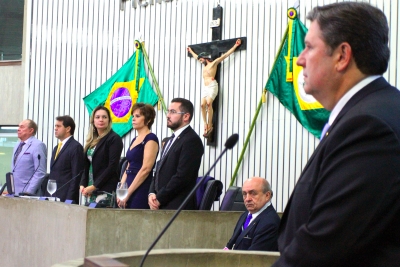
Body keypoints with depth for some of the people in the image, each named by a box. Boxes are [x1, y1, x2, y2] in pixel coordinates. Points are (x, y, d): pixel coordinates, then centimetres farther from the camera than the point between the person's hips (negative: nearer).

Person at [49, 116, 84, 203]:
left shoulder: (76, 147, -7)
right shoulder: (56, 148, 20)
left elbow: (76, 176, -13)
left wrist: (69, 199, -18)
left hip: (65, 198, -8)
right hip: (53, 198, 8)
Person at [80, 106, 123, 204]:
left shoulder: (114, 139, -5)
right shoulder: (92, 141, 16)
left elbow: (112, 167, -11)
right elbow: (86, 166, 17)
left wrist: (94, 186, -13)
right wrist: (83, 184, 1)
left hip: (106, 191, -7)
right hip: (91, 190, 7)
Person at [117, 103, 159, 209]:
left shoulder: (150, 139, -8)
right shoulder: (135, 140, 17)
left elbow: (146, 169, -16)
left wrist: (127, 193, -15)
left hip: (141, 191, -8)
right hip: (130, 191, 8)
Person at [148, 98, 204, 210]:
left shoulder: (192, 141, -11)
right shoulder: (172, 139, 20)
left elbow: (182, 176, -18)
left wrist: (159, 199, -13)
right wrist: (152, 193, 4)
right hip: (160, 205, 8)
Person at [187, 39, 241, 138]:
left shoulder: (214, 63, 8)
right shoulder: (205, 65, 28)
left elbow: (226, 55, 3)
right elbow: (196, 57, 45)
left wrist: (235, 46, 0)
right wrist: (191, 51, 59)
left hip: (212, 85, -7)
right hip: (205, 87, 7)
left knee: (209, 103, -21)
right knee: (203, 104, -10)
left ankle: (210, 125, -22)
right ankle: (205, 125, -12)